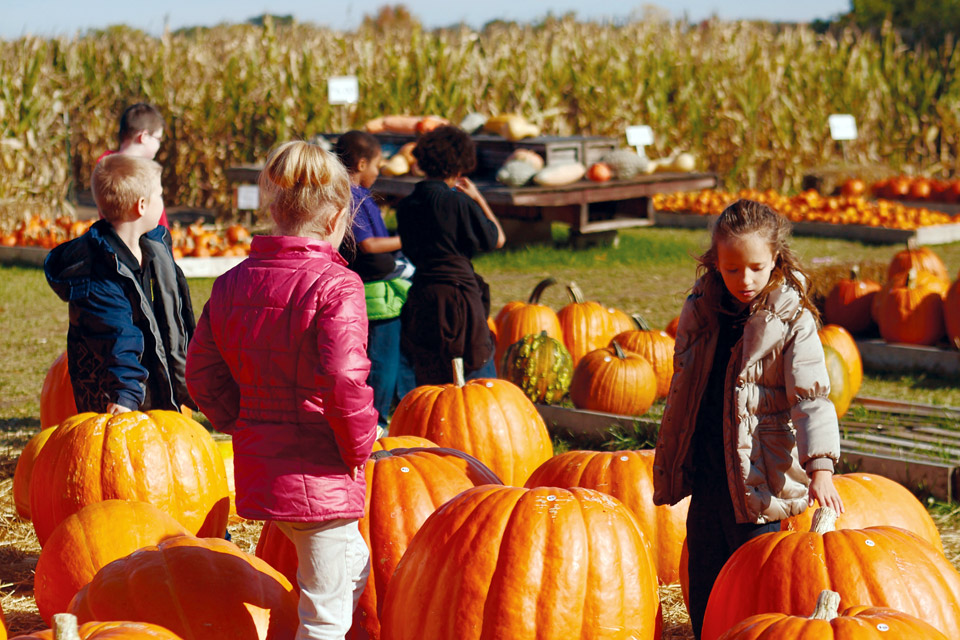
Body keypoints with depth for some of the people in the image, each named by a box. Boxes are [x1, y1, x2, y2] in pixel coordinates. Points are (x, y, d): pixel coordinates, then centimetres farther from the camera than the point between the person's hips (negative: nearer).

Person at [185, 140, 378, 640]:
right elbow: (343, 381, -27)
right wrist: (358, 446, -11)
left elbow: (201, 372, 8)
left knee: (355, 571, 27)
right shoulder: (335, 285, -17)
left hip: (256, 468, 8)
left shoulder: (232, 283, 5)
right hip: (319, 477, -8)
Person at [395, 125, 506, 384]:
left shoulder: (406, 206, 5)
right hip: (457, 295, -6)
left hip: (420, 299, 6)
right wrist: (478, 198, 12)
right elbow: (497, 239, 0)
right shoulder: (458, 202, -11)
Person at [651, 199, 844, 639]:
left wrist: (820, 467, -30)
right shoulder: (700, 311, 5)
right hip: (705, 472, 5)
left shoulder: (792, 320, -10)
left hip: (758, 478, -5)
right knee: (703, 586, 13)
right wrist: (668, 462, 20)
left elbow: (811, 397, -17)